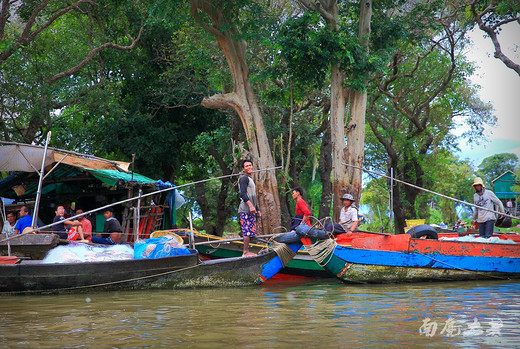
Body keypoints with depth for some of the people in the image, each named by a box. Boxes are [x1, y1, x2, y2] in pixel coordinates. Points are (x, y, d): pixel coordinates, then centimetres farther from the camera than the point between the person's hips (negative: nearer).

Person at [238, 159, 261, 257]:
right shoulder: (244, 178, -7)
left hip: (251, 210, 10)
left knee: (250, 231, 8)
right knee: (247, 231, -12)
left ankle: (246, 252, 11)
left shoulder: (250, 179, 25)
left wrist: (257, 210, 28)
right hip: (245, 210, -10)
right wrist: (250, 205, -26)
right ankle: (246, 252, -12)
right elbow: (243, 194, -18)